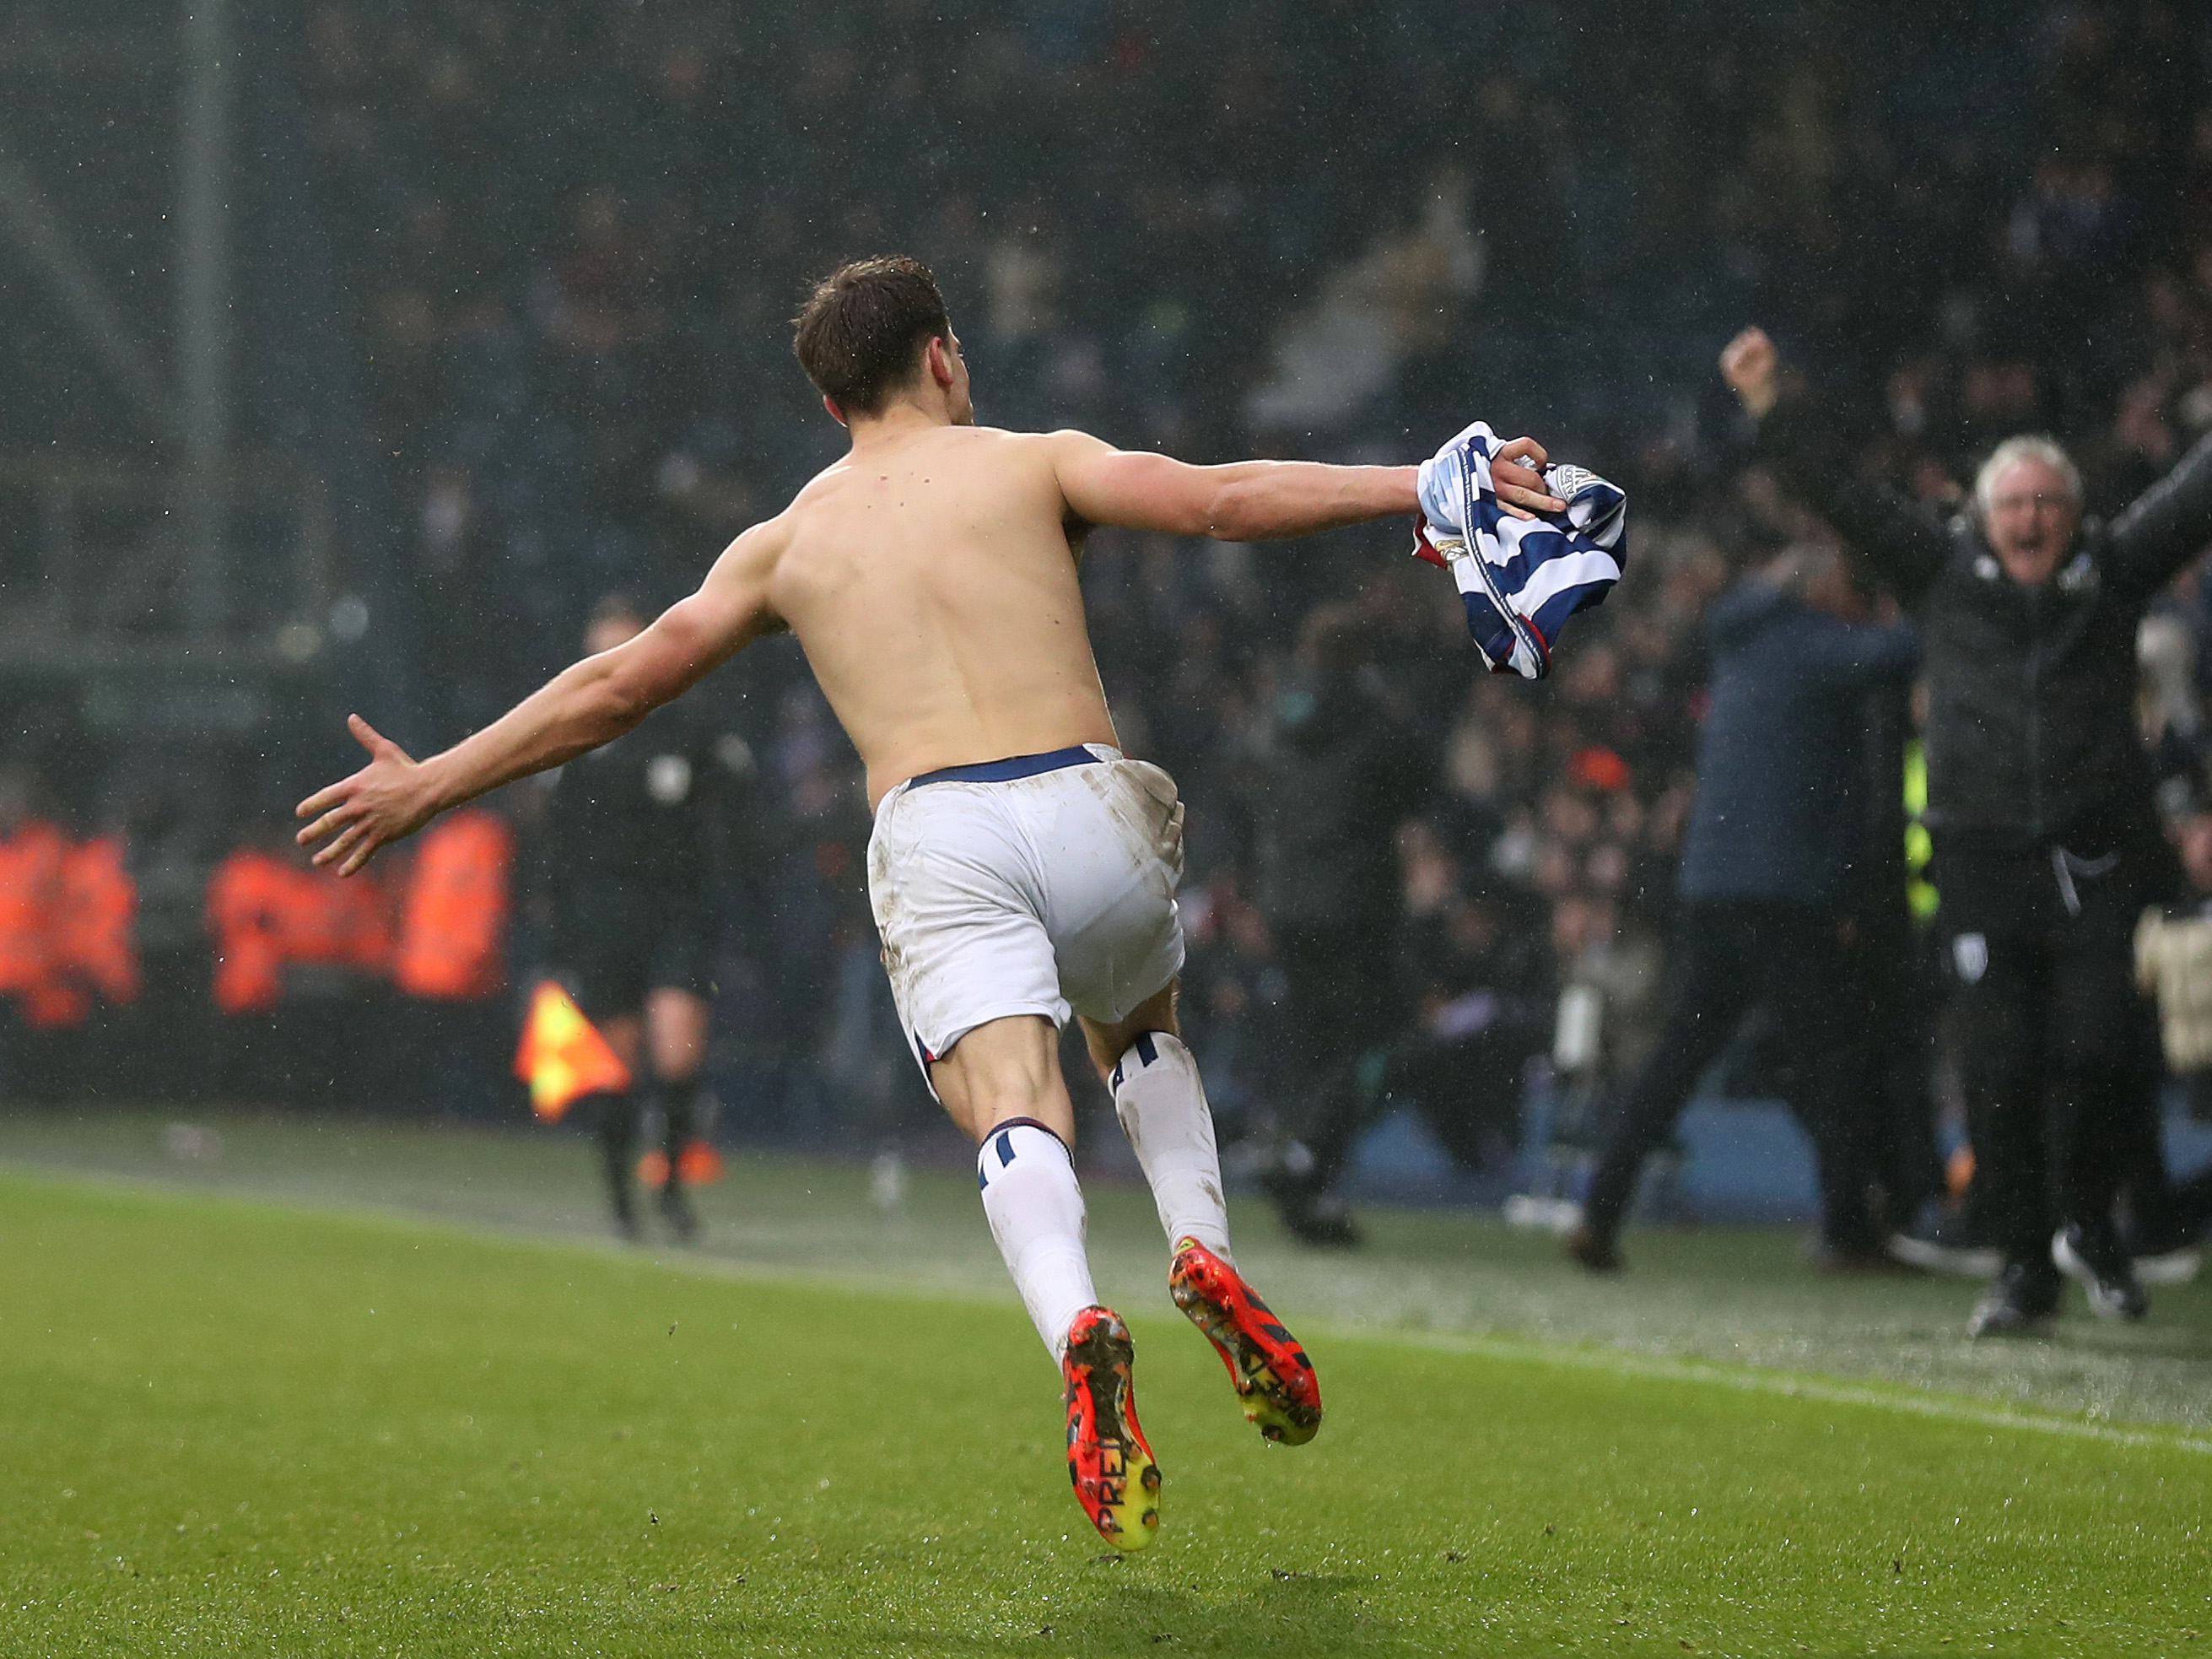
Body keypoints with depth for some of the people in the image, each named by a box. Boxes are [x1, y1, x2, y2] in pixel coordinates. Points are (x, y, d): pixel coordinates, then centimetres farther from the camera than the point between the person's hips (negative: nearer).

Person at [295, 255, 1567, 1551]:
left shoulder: (790, 541, 23)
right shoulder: (1035, 465, 17)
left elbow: (617, 686, 25)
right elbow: (1216, 499, 1)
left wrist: (429, 784, 34)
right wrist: (1422, 488, -1)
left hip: (935, 831, 0)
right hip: (1086, 802, 1)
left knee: (1016, 1117, -14)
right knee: (1143, 1033, 29)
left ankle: (1077, 1326, -45)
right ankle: (1205, 1249, 4)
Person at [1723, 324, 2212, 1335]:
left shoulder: (2112, 570, 10)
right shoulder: (1944, 571, 10)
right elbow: (1844, 494, 11)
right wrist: (1770, 403, 7)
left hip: (2096, 863, 0)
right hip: (1983, 863, 0)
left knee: (2097, 1051, -12)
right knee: (1998, 1070, -3)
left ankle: (2087, 1223, 13)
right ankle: (2025, 1266, 9)